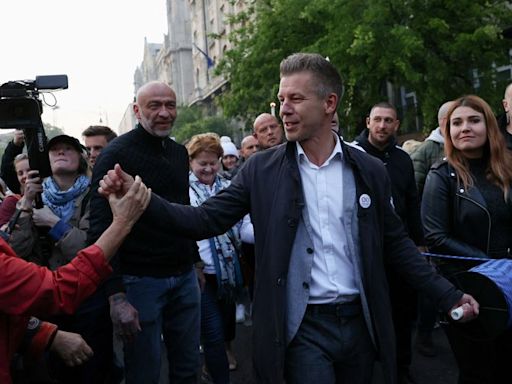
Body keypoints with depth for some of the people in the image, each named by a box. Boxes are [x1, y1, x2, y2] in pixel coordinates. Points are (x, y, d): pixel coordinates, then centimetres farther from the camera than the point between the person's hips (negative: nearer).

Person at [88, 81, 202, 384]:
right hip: (140, 280, -6)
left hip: (185, 277, 6)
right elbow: (102, 227, -15)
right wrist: (116, 296, -22)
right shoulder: (117, 154, -10)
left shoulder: (180, 152, 11)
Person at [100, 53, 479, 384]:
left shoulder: (370, 170, 0)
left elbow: (396, 242, 7)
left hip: (360, 323, 3)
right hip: (303, 329, -2)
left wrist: (447, 295, 3)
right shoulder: (262, 169, -4)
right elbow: (205, 220, -8)